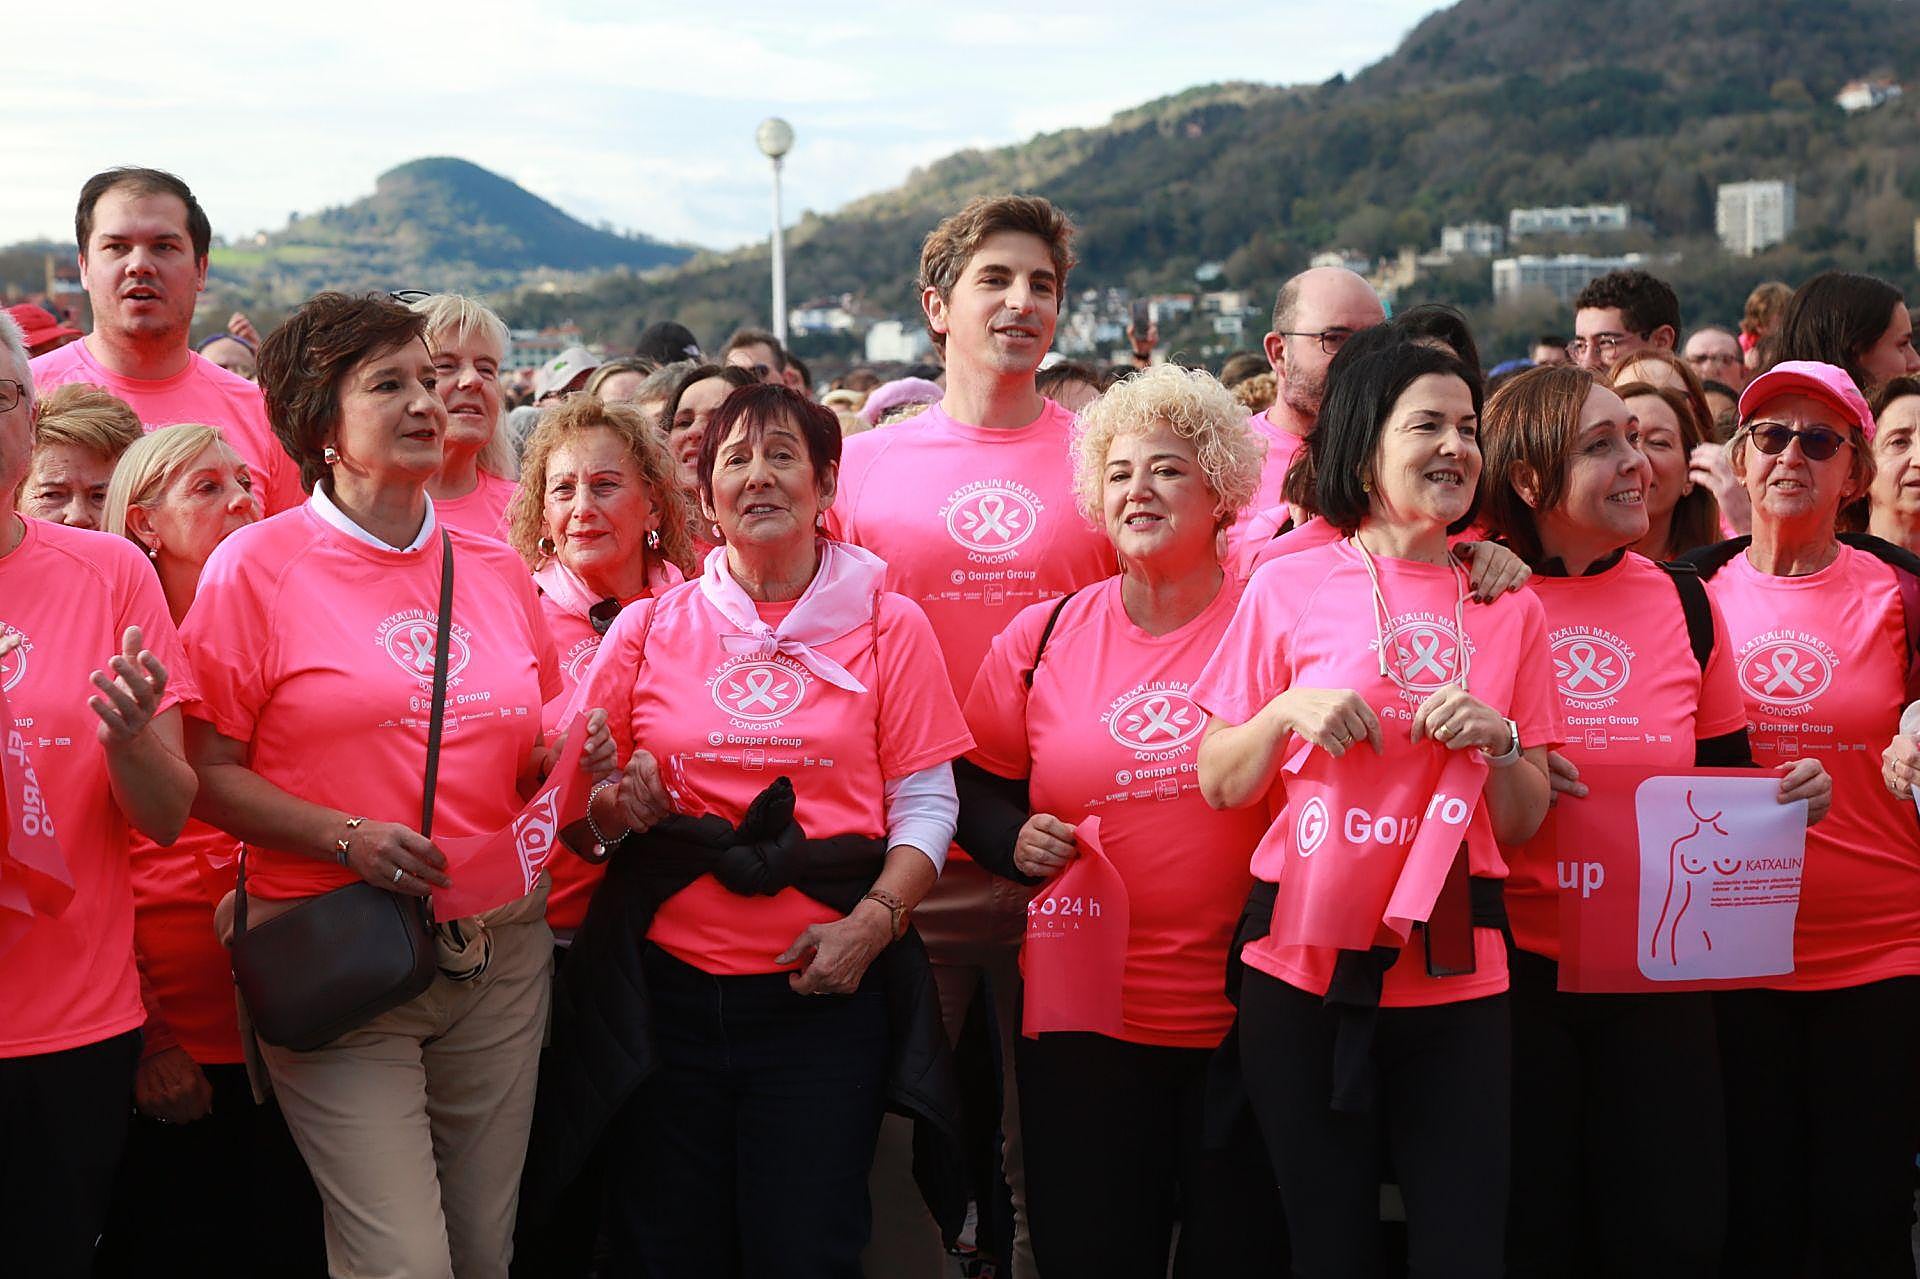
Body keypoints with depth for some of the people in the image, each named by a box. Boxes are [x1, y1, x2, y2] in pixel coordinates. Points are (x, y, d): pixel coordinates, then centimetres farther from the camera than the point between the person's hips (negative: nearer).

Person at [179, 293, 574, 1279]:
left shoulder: (497, 569, 11)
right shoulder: (258, 565, -2)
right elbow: (206, 773, -6)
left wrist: (568, 761, 0)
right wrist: (347, 838, -18)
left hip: (498, 947, 5)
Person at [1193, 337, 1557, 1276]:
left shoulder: (1509, 608, 8)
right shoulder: (1289, 589, 0)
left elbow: (1524, 824, 10)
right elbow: (1218, 785, 4)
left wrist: (1496, 737, -9)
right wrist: (1288, 712, -13)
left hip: (1456, 977, 2)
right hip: (1306, 964, -2)